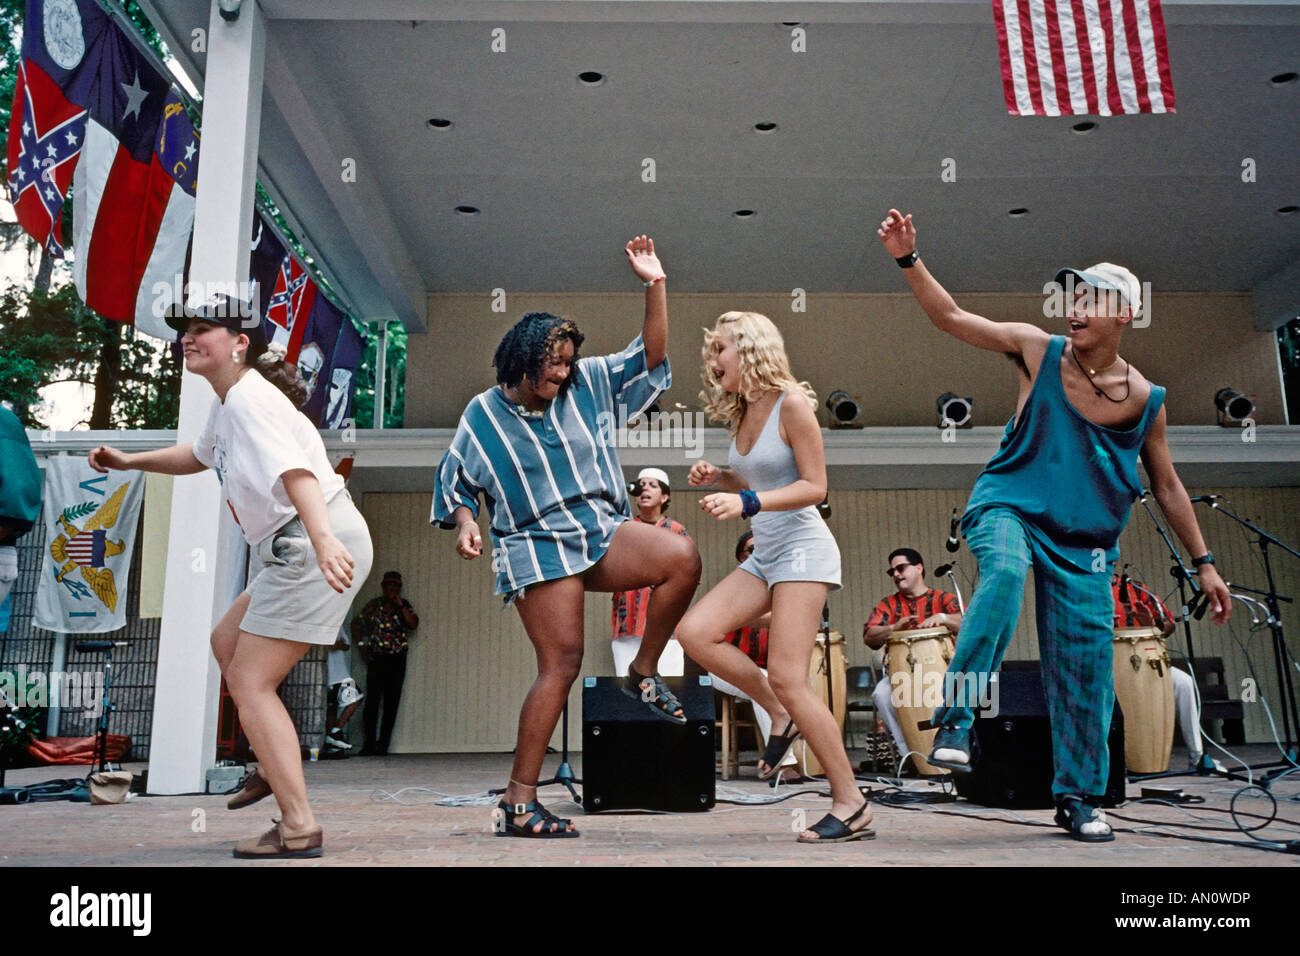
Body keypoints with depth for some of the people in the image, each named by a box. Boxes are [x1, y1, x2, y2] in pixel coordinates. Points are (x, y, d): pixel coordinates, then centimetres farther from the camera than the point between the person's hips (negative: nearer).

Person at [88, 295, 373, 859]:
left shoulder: (250, 398, -13)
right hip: (297, 555, 10)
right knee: (227, 643, 25)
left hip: (319, 549, -10)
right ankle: (277, 762, 34)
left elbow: (295, 471, -32)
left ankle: (299, 827, -3)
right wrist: (129, 462, 34)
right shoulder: (224, 403, 18)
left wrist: (323, 541, -46)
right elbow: (199, 455, 41)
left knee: (249, 683, -6)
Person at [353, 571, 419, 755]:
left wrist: (400, 606, -12)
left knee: (391, 704, 0)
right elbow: (356, 624, 15)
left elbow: (413, 624, -6)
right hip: (376, 658, -1)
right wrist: (361, 645, 5)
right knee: (372, 702, -7)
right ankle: (369, 745, -1)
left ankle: (383, 745, 6)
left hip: (397, 659, 1)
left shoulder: (404, 605, 8)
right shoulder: (373, 605, 6)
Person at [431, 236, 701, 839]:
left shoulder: (588, 384, 8)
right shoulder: (482, 415, 3)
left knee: (682, 558, -25)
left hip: (602, 532, 4)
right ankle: (518, 801, -1)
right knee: (561, 664, -12)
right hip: (538, 548, -4)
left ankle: (643, 673, -4)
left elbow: (649, 357, 5)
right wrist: (464, 523, -9)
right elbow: (454, 483, 11)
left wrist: (654, 285, -4)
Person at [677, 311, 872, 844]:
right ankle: (782, 718, 9)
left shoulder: (791, 404, -10)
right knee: (695, 632, -8)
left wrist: (748, 502, -24)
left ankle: (852, 806, 0)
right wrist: (717, 478, 4)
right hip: (764, 555, 8)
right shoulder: (740, 412, 12)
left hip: (802, 547, -8)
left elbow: (814, 486, -13)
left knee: (787, 677, -13)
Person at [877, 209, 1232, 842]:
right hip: (1007, 505, -2)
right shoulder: (1037, 350, -1)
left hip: (1084, 542, 2)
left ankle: (1078, 797, 21)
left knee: (1083, 670, 3)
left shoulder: (1145, 399, 3)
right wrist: (909, 259, -15)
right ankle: (957, 718, -31)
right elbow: (950, 317, -3)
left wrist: (1203, 563, 13)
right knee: (1005, 570, -38)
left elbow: (1166, 487, 12)